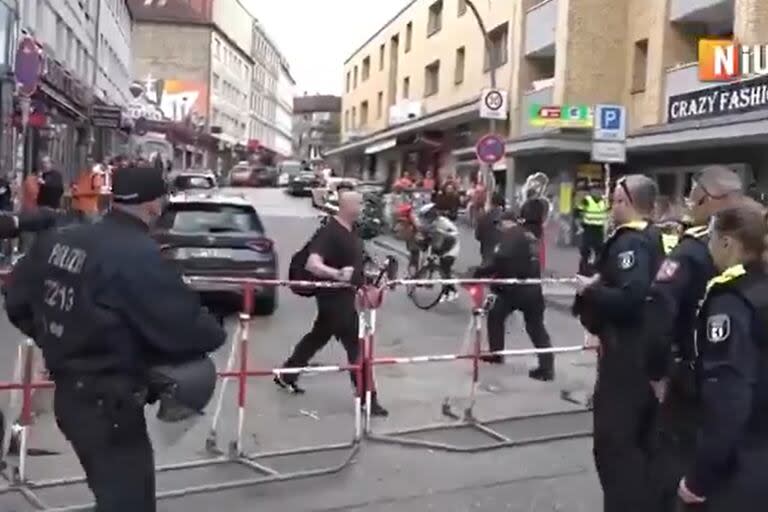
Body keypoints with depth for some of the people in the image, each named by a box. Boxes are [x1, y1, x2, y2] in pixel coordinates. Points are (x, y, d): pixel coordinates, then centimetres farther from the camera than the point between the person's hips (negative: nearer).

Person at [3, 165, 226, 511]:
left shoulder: (57, 241, 1)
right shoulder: (140, 256, -23)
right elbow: (186, 327, -22)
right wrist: (215, 333, 0)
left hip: (68, 393, 9)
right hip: (108, 402, -8)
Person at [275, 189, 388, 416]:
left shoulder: (351, 231, 7)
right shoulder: (329, 232, -22)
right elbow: (312, 264, -33)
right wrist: (337, 274, -48)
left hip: (345, 294, 10)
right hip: (334, 296, -10)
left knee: (318, 336, 20)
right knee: (356, 345, -5)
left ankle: (286, 375, 34)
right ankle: (367, 399, 3)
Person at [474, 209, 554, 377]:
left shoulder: (509, 236, -6)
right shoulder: (529, 236, 18)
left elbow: (498, 260, -20)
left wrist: (478, 274, -13)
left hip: (515, 287, -6)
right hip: (533, 288, 7)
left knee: (495, 317, 16)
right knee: (536, 326, 9)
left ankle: (496, 354, 22)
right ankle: (547, 368, 3)